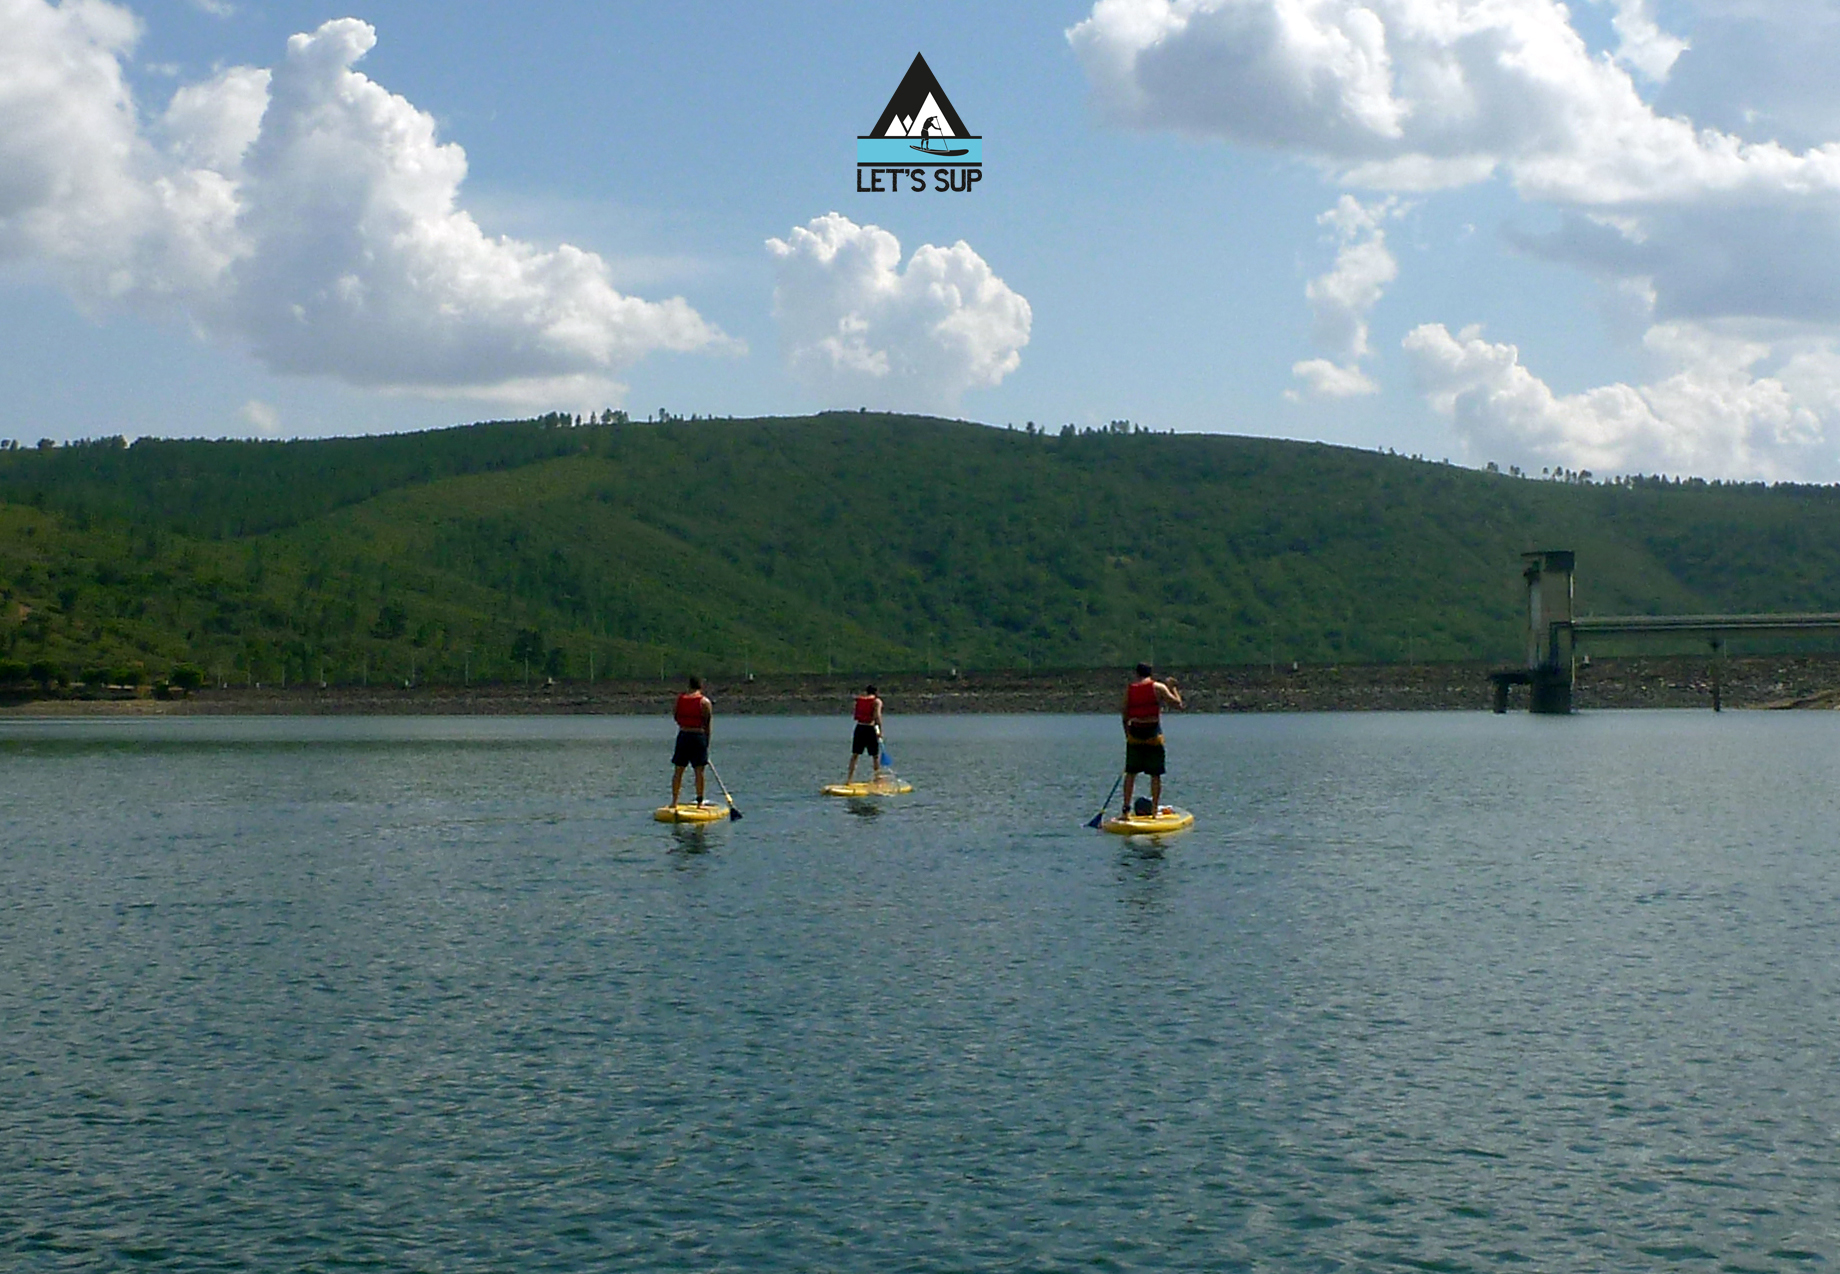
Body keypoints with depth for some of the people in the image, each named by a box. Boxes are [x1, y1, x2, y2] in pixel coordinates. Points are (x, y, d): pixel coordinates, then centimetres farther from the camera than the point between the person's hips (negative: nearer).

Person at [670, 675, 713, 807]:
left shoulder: (680, 698, 4)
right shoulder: (705, 701, -5)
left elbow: (675, 717, 12)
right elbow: (707, 724, -4)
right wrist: (707, 742, 3)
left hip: (683, 735, 3)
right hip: (698, 736, -3)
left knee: (678, 770, 9)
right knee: (699, 771, 2)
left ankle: (674, 801, 11)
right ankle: (700, 802, 3)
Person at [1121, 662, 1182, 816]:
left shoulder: (1129, 689, 5)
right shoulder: (1158, 687, -3)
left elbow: (1125, 717, 8)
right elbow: (1178, 704, -2)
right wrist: (1172, 688, 11)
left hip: (1135, 734, 2)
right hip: (1153, 734, -2)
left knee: (1131, 773, 9)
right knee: (1155, 775, 4)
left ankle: (1126, 807, 4)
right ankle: (1154, 809, 4)